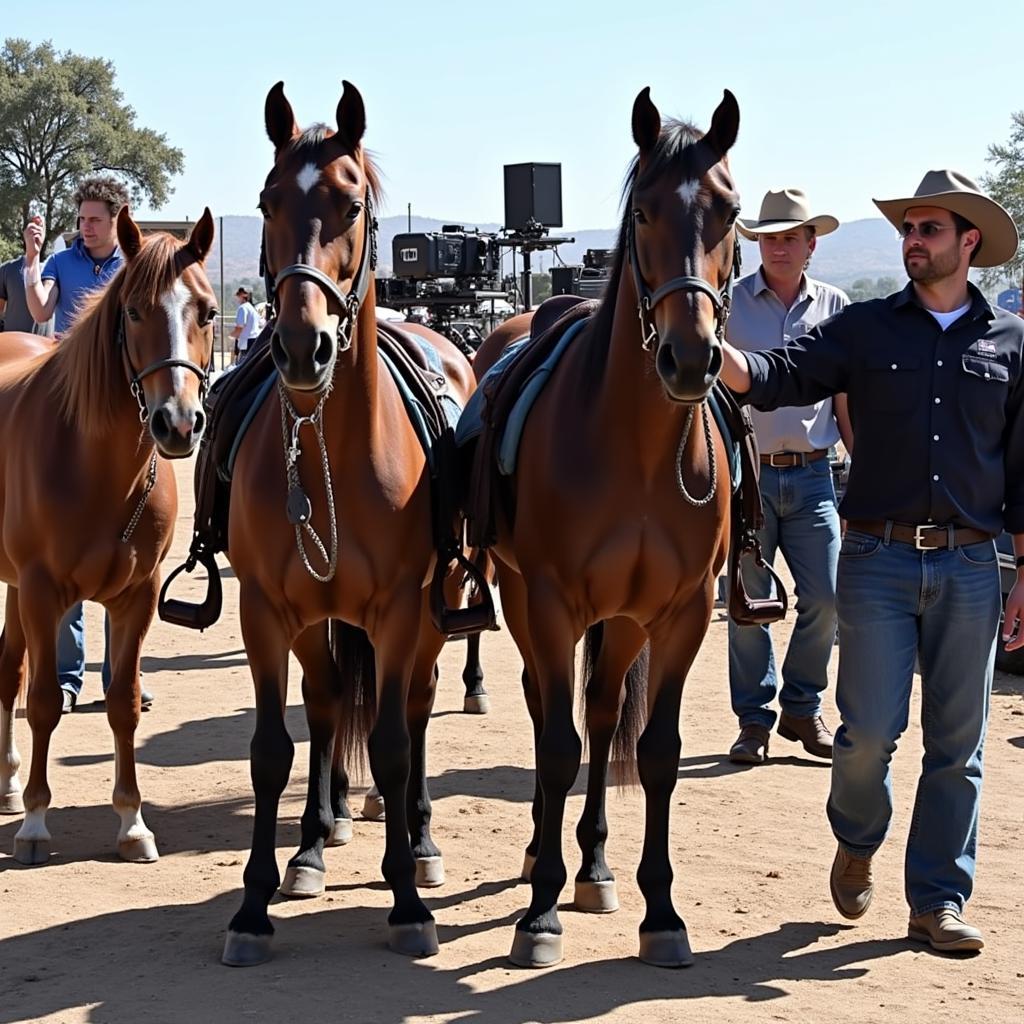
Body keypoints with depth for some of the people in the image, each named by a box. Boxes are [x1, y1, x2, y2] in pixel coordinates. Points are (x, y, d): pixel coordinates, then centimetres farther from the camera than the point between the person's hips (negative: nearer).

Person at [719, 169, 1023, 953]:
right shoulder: (865, 329, 5)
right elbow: (775, 379, -8)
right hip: (879, 558, -1)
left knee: (957, 742, 5)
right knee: (871, 728, -2)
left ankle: (939, 902, 15)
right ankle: (857, 846, 28)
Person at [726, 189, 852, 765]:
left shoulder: (835, 308, 7)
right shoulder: (728, 305, 0)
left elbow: (847, 401, 12)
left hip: (812, 476, 2)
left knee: (825, 597, -1)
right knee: (749, 602, 3)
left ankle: (803, 707, 19)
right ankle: (755, 719, 15)